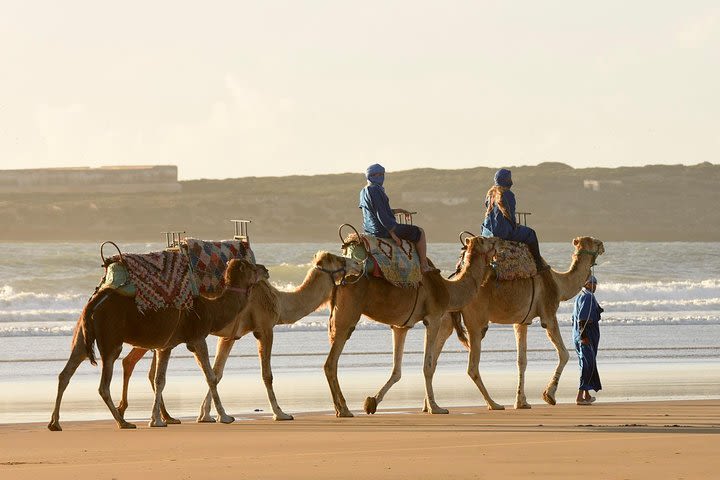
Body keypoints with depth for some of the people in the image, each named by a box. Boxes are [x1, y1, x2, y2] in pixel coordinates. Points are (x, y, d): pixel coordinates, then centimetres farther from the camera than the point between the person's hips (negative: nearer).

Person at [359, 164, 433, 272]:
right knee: (419, 232, 5)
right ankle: (424, 265, 7)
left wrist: (397, 210, 20)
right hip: (382, 229, -10)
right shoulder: (375, 190, -20)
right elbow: (381, 215, -24)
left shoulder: (363, 192, 11)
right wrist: (392, 233, -19)